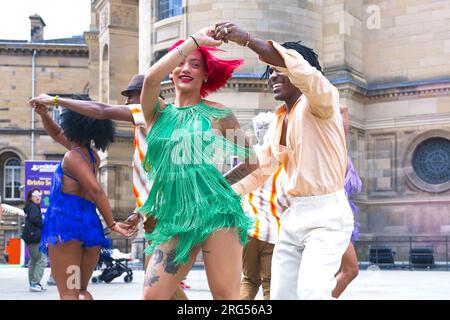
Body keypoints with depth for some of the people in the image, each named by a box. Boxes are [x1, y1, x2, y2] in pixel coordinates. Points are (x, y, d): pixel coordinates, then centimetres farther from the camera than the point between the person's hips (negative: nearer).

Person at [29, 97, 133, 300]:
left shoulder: (72, 157, -6)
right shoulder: (93, 156, 20)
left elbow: (96, 191, -18)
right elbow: (56, 134, 32)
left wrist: (111, 224, -16)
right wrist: (43, 114, 17)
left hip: (66, 222, -8)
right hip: (91, 223, 8)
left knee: (68, 294, -11)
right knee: (81, 291, 15)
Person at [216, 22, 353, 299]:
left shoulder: (321, 101, -8)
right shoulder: (278, 122, 15)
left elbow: (304, 71, -30)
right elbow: (259, 169, 16)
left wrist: (248, 40, -38)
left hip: (327, 214, -8)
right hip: (294, 215, 8)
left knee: (311, 293, -24)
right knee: (280, 295, 6)